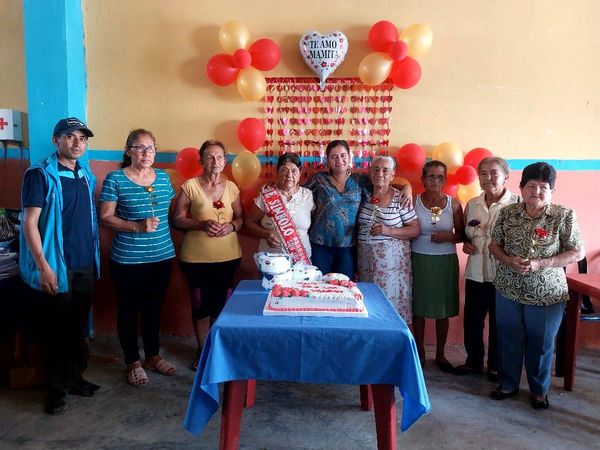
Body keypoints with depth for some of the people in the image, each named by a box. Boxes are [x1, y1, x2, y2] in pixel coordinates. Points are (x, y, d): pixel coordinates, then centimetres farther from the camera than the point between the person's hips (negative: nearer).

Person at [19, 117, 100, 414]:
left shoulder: (86, 174, 9)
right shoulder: (41, 174, -9)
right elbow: (30, 222, -12)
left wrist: (95, 257, 11)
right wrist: (43, 266, -18)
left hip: (85, 265, 6)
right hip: (57, 267, -5)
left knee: (78, 325, 16)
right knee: (57, 329, 7)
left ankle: (75, 377, 31)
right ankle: (58, 387, 22)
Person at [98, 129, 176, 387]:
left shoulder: (163, 177, 7)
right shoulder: (115, 179, -7)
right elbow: (105, 218, -9)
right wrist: (137, 226, -21)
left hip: (162, 256, 5)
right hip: (128, 260, -4)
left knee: (154, 308, 16)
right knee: (129, 310, 9)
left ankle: (153, 356, 33)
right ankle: (133, 362, 25)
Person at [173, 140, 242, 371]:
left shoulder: (231, 187, 4)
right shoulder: (190, 186, -6)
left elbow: (241, 218, 9)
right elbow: (177, 219, -5)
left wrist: (231, 226, -12)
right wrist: (201, 224, -20)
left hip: (227, 256, 3)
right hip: (196, 256, -2)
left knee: (221, 303, 12)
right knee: (200, 303, 9)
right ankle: (202, 350, 27)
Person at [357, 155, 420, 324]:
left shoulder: (400, 198, -4)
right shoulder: (365, 195, 8)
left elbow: (416, 230, -3)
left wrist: (388, 231, -17)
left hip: (392, 261, -3)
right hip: (365, 261, 4)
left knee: (392, 302, -3)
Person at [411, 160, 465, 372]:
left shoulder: (453, 204, 1)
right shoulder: (413, 201, -3)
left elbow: (461, 234, 5)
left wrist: (449, 237, -11)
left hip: (445, 261, 1)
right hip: (419, 260, -1)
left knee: (443, 309, 9)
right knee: (418, 307, 7)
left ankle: (440, 354, 27)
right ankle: (419, 352, 25)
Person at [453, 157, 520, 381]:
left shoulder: (516, 203, -10)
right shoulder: (472, 204, 8)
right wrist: (466, 244, 1)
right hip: (475, 273, 5)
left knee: (498, 323, 11)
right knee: (471, 320, 14)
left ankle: (495, 366, 31)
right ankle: (474, 361, 34)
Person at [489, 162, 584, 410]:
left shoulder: (564, 216, -10)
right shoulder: (507, 213, -3)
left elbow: (577, 253, -9)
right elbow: (494, 245, 4)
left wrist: (540, 264, -21)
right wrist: (509, 261, -17)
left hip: (547, 295, -2)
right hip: (508, 291, 2)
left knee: (541, 344, 14)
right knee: (508, 340, 15)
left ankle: (539, 390, 37)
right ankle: (508, 384, 36)